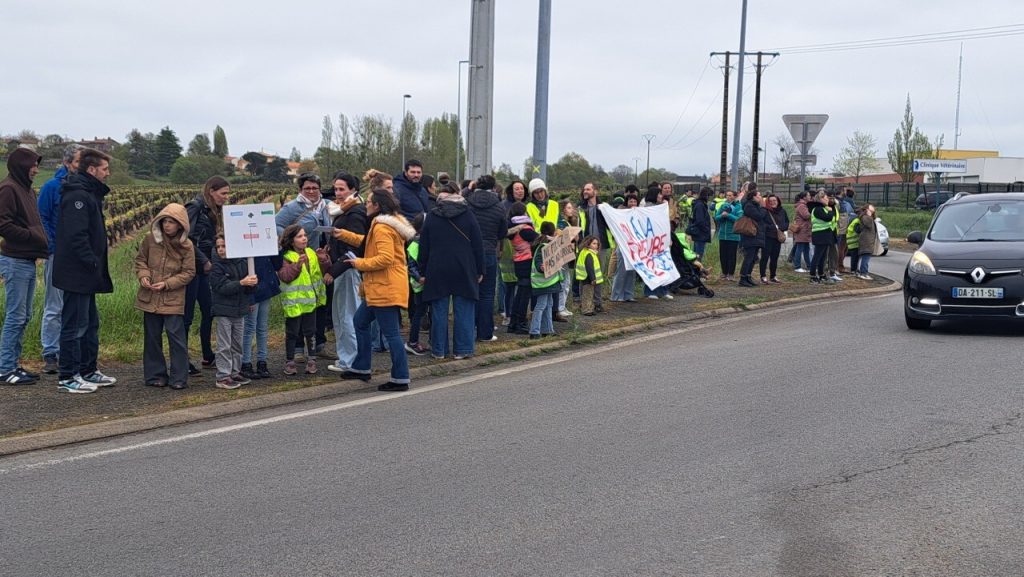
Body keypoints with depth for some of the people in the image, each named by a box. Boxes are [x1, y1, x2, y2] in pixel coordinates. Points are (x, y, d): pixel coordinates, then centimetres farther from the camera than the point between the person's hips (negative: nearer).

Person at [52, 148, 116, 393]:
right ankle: (67, 376, 2)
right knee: (75, 324, -4)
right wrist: (92, 263, -23)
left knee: (90, 323, 16)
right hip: (77, 273, -11)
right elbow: (76, 236, -24)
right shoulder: (77, 196, -16)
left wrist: (96, 265, 15)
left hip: (85, 274, 11)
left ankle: (88, 370, 25)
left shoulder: (90, 194, 17)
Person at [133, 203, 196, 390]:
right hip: (150, 298, 3)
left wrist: (167, 284, -13)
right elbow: (140, 259, 11)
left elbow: (188, 273, -4)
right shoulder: (150, 239, 0)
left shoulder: (186, 246, -6)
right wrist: (143, 275, -7)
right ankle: (155, 375, 20)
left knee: (176, 337, -4)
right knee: (152, 337, 10)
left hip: (173, 299, -3)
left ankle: (179, 378, 3)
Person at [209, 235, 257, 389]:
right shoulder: (216, 267, -8)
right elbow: (222, 287, -20)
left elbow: (250, 289, 8)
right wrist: (241, 283, -30)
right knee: (224, 346, -3)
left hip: (240, 311, 5)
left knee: (237, 344, 12)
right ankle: (222, 377, 1)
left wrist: (252, 283, -15)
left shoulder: (242, 263, 4)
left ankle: (235, 372, 22)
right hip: (223, 311, -5)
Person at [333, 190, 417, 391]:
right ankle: (362, 368, 29)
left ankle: (400, 379, -3)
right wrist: (343, 235, 25)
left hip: (386, 289, -11)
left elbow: (386, 258, -26)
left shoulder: (382, 228, -17)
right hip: (380, 288, 11)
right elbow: (366, 242, 29)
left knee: (391, 333, -7)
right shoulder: (382, 225, 16)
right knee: (360, 321, 21)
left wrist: (361, 263, -14)